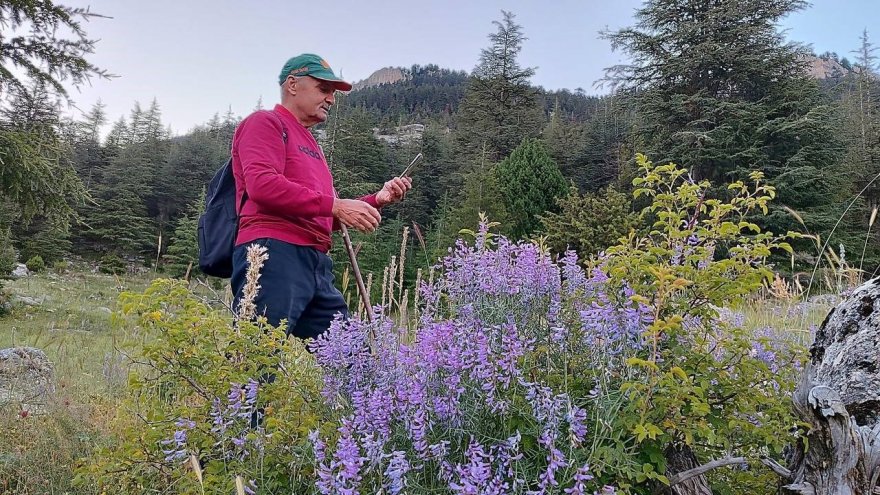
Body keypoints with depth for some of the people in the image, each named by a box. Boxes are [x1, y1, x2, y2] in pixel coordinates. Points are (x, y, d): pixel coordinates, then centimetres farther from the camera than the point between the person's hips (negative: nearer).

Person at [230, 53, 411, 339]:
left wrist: (377, 200, 17)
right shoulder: (265, 122, 6)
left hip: (317, 266, 9)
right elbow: (261, 184, -13)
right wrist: (334, 205, -12)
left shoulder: (311, 146, 30)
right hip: (274, 254, -9)